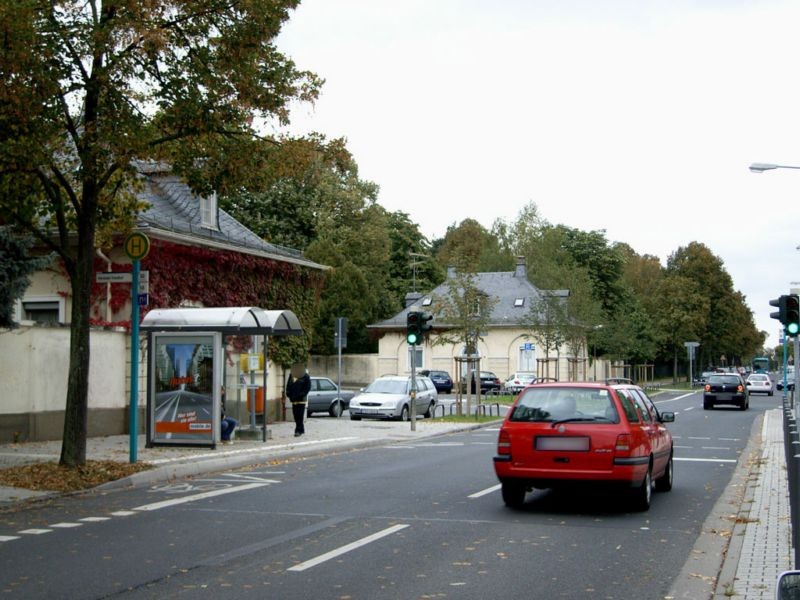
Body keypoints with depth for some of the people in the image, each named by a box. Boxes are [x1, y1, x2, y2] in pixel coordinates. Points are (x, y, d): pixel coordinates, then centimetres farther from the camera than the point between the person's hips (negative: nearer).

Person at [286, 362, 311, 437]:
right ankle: (301, 429, 18)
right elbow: (288, 386, 17)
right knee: (296, 416, 7)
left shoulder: (305, 376, -1)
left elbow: (307, 388, -4)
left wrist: (301, 395, -14)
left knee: (300, 416, -10)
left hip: (302, 400, -5)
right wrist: (289, 394, 2)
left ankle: (298, 430, -11)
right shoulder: (291, 375, 12)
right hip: (293, 400, 5)